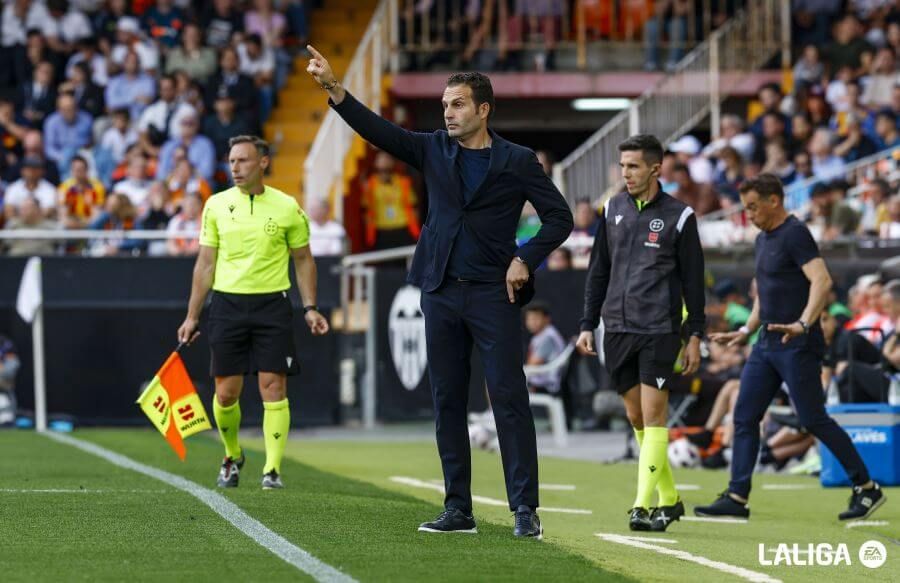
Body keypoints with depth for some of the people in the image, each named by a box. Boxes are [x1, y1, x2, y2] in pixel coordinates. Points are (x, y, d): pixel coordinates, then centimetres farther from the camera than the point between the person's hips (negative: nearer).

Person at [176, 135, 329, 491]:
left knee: (273, 387, -8)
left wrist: (309, 308, 0)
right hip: (228, 304, 1)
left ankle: (272, 470, -5)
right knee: (226, 392, 2)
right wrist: (192, 316, 5)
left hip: (272, 304, -1)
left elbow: (303, 260, 10)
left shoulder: (287, 208, 1)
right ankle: (232, 456, 26)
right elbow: (205, 265, 8)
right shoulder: (217, 206, 4)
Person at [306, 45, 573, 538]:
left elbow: (559, 217, 4)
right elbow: (378, 131, -2)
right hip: (441, 291, 4)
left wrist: (525, 260, -7)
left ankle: (525, 509, -7)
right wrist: (334, 90, -14)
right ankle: (458, 510, 10)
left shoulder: (516, 161, 1)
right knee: (447, 403, 5)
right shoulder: (433, 151, 9)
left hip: (493, 293, -4)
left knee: (509, 398, -8)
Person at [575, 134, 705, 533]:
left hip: (660, 330, -5)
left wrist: (695, 336, -2)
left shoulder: (678, 216, -1)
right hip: (617, 328, 5)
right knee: (636, 418, 8)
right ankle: (669, 499, 20)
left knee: (653, 415, -9)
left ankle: (644, 506, -11)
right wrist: (587, 325, 10)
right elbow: (598, 271, 15)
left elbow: (693, 279, 1)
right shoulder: (612, 211, 10)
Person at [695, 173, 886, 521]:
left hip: (797, 346, -9)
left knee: (813, 420, -7)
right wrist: (746, 331, 24)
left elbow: (822, 281, -26)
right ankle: (737, 498, 3)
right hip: (767, 345, 9)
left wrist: (803, 324, -37)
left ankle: (866, 489, 4)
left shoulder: (795, 234, -13)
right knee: (744, 417, 3)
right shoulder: (764, 239, 16)